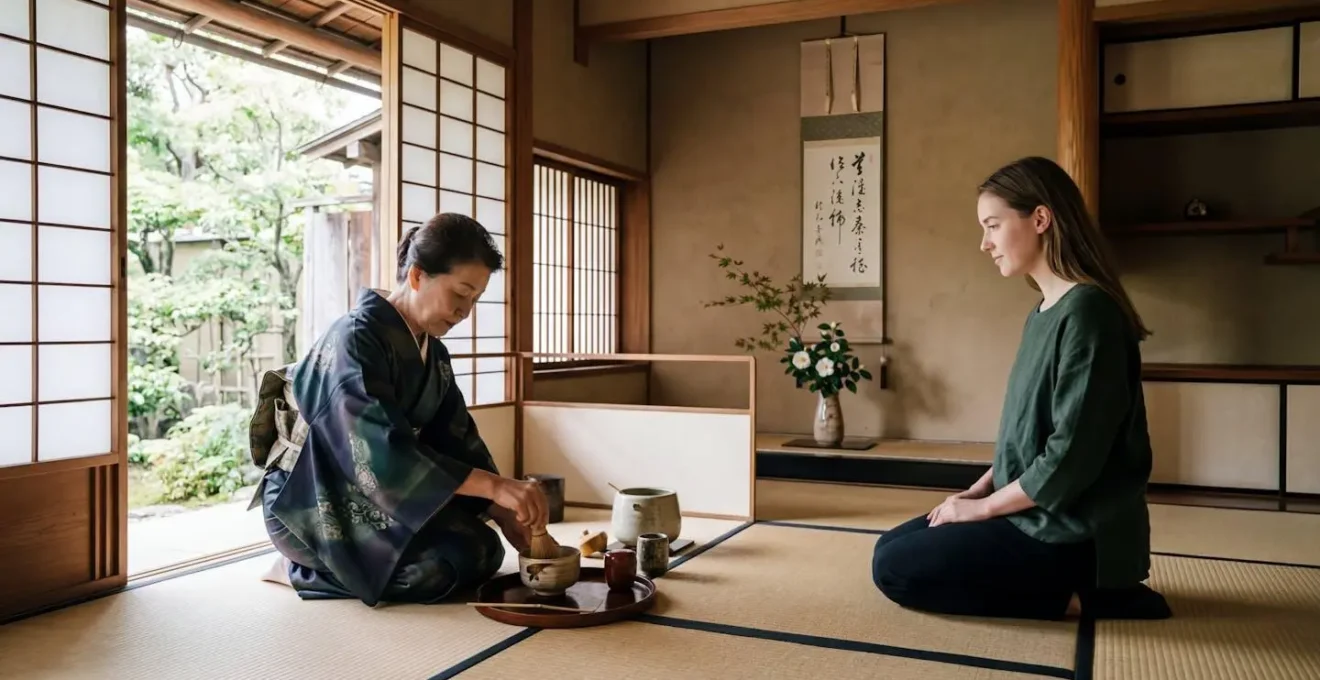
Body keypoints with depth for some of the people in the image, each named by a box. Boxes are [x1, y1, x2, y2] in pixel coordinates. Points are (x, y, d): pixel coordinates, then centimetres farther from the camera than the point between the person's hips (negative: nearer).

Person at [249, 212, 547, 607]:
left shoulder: (433, 354, 5)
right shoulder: (355, 340, -22)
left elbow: (455, 441, 1)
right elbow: (381, 452, -34)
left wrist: (504, 514, -12)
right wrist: (495, 485, -38)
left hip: (374, 494, 8)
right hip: (314, 505, -8)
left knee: (483, 549, 0)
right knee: (444, 564, -22)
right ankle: (299, 572, -4)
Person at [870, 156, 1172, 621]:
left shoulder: (1086, 311, -20)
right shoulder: (1043, 313, 9)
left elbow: (1072, 458, -24)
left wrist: (984, 506, -12)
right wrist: (978, 490, 4)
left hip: (1074, 535, -9)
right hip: (1039, 516, 10)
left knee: (894, 567, -9)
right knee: (892, 545, 13)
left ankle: (1075, 597, -5)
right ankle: (1072, 586, 7)